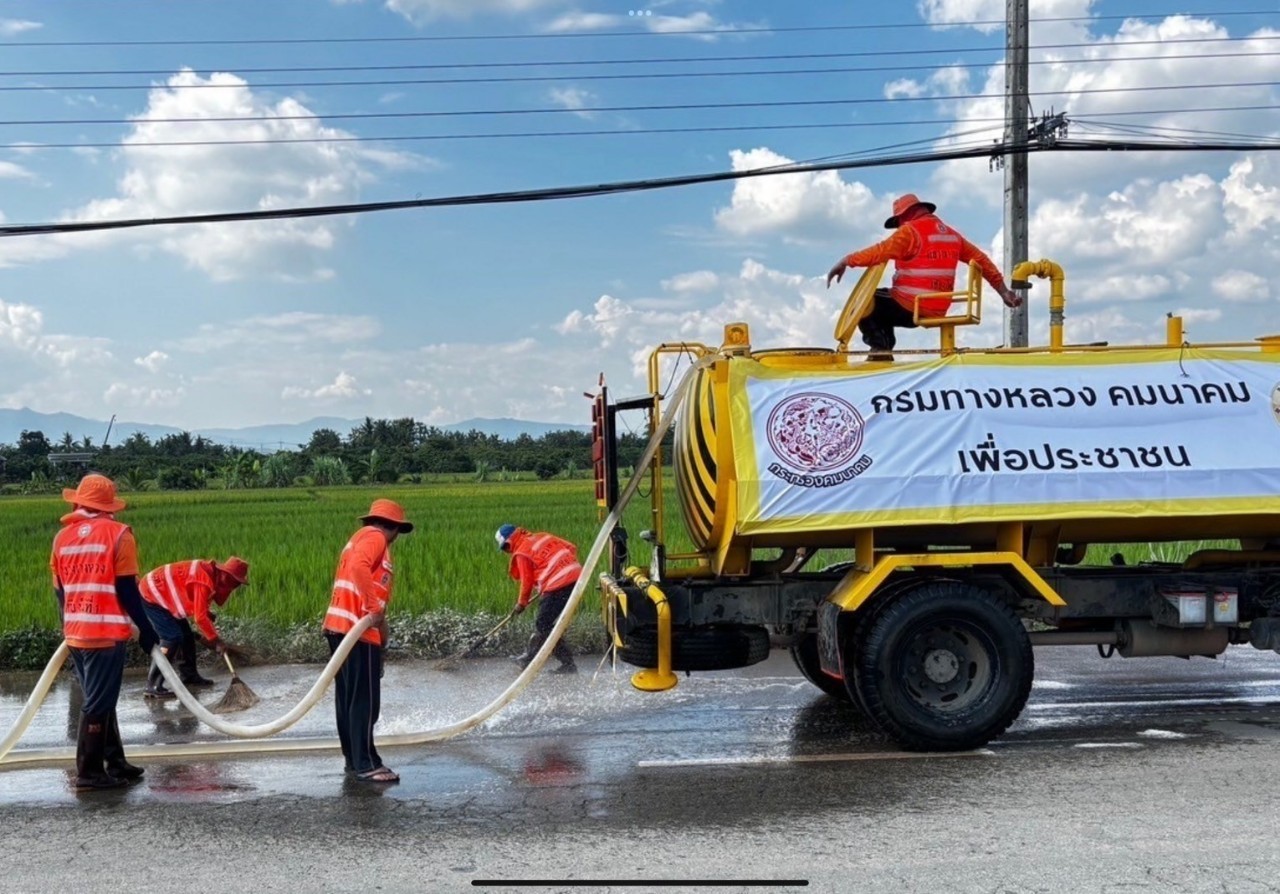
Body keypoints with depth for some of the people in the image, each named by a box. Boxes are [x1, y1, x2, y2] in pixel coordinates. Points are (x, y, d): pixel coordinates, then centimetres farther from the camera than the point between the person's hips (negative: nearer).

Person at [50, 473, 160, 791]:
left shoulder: (62, 537, 10)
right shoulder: (118, 534, -6)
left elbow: (59, 590, 15)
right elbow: (126, 588, -8)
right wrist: (145, 629, -2)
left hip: (75, 633, 6)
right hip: (106, 633, -6)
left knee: (99, 700, 16)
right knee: (98, 704, 0)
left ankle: (115, 763, 22)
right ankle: (89, 773, 2)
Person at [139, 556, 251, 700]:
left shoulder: (211, 573, 2)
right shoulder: (204, 581, -28)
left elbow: (200, 609, 15)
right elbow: (200, 617, -26)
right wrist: (216, 639, -17)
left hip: (162, 594, 10)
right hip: (151, 596, -10)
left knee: (186, 634, 13)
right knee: (173, 638, -16)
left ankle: (189, 676, 25)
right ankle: (153, 686, -17)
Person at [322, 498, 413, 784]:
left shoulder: (361, 537, 24)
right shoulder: (375, 537, -5)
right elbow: (358, 567, -24)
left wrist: (379, 623, 17)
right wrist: (375, 609, -24)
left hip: (341, 626, 10)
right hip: (358, 628, -10)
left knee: (348, 697, 12)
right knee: (365, 699, -7)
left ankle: (353, 759, 18)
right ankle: (365, 764, -6)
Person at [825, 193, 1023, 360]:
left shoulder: (911, 230, -8)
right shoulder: (951, 233, 16)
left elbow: (881, 252, -19)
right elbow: (981, 260, 16)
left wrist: (846, 261, -17)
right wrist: (1003, 290, 19)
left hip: (909, 306, -8)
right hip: (938, 311, 8)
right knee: (883, 302, 30)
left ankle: (880, 347, -5)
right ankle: (884, 350, 16)